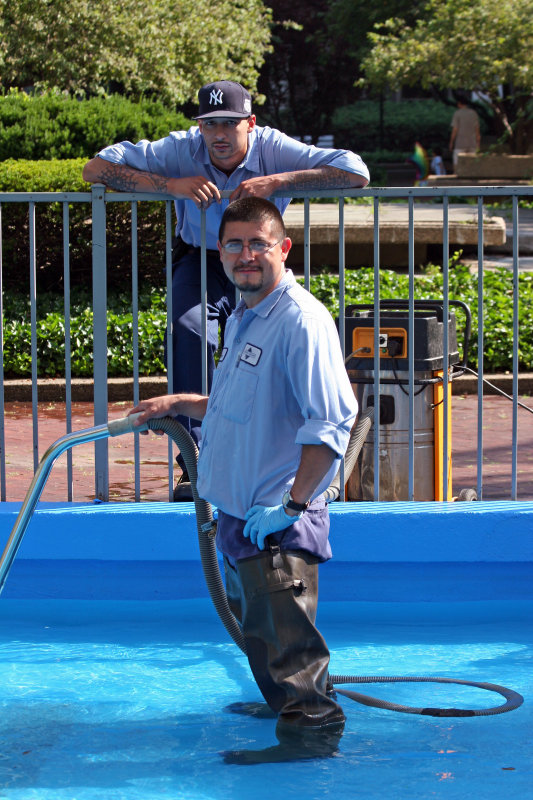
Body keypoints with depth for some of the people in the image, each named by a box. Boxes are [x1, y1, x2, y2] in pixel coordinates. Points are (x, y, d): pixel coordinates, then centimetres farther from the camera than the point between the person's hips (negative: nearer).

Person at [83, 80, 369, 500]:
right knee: (191, 329, -29)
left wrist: (276, 182, -36)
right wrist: (171, 184, -33)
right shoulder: (182, 150, -18)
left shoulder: (274, 148, -20)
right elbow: (96, 168, -21)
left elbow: (357, 172, -28)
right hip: (201, 260, 0)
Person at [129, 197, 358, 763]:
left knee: (286, 637, -7)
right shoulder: (242, 320, 15)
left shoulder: (301, 321, -17)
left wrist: (293, 502, -24)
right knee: (256, 630, 22)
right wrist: (177, 404, 24)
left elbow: (332, 421, -24)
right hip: (239, 514, 10)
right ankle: (282, 703, 37)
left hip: (278, 523, -10)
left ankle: (310, 730, 2)